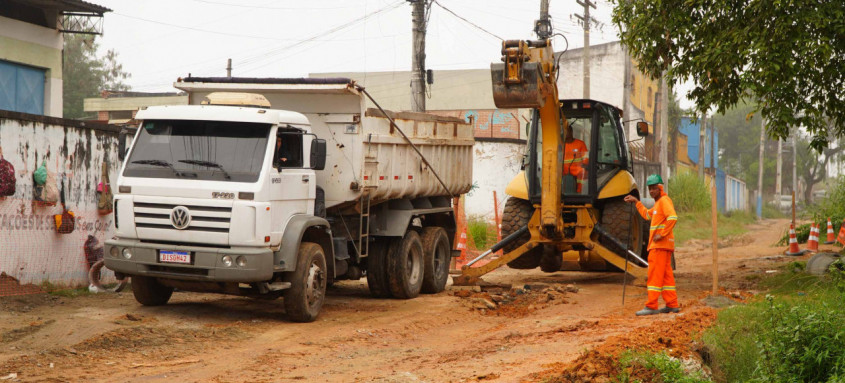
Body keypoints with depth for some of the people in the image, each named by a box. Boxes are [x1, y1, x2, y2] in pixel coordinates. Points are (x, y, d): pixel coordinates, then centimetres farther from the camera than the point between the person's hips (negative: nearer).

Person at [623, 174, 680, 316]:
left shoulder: (665, 200, -10)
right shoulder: (658, 203, 21)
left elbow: (673, 217, -24)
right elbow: (647, 215, 36)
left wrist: (662, 234, -23)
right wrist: (636, 201, 34)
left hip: (660, 244, -10)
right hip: (663, 245, 10)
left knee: (655, 274, -10)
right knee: (666, 274, 10)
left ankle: (651, 306, -12)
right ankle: (672, 305, 12)